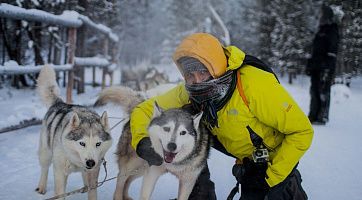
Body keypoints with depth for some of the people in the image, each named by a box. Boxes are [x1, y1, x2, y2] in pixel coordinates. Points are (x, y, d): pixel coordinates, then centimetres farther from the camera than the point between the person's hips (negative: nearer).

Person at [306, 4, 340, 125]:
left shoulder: (332, 31, -5)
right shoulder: (320, 31, 21)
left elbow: (332, 52, -13)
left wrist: (327, 69, -20)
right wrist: (310, 66, 20)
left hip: (325, 67, -9)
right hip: (316, 67, 9)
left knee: (323, 91, -7)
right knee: (314, 91, 9)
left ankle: (322, 117, -5)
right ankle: (313, 116, 15)